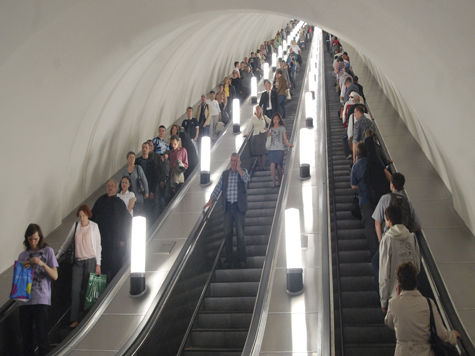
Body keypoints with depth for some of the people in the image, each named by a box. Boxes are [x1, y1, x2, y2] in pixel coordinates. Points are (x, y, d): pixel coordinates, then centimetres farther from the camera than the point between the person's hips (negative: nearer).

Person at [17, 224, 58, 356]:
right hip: (25, 300, 3)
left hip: (41, 300, -3)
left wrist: (42, 264, -14)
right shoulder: (23, 255, 15)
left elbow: (55, 276, 1)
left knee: (41, 336, -9)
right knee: (26, 336, 4)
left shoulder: (47, 251, 6)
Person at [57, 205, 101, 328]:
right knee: (75, 289, -4)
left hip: (90, 261, -2)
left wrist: (98, 264, -2)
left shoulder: (94, 226, 0)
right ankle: (74, 319, -3)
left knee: (87, 290, 0)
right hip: (78, 262, 3)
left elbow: (98, 245, 1)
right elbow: (67, 241, 16)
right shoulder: (76, 225, 7)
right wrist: (58, 255, 16)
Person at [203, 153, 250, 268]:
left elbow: (246, 179, -19)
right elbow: (218, 188, 11)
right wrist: (210, 201, 2)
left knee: (240, 233, -3)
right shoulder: (225, 174, 12)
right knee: (227, 233, 3)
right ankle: (229, 259, 11)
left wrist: (238, 167, -15)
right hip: (228, 207, 3)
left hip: (239, 207, -3)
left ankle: (241, 259, 7)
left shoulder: (243, 171, 4)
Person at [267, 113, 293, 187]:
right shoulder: (270, 129, 14)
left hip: (279, 149, -2)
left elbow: (285, 139, 5)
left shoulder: (282, 128, 8)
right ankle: (273, 181, -14)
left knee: (279, 166, -3)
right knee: (272, 165, -14)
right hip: (271, 149, 2)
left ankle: (279, 180, 15)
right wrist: (268, 135, -3)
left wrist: (288, 144, -15)